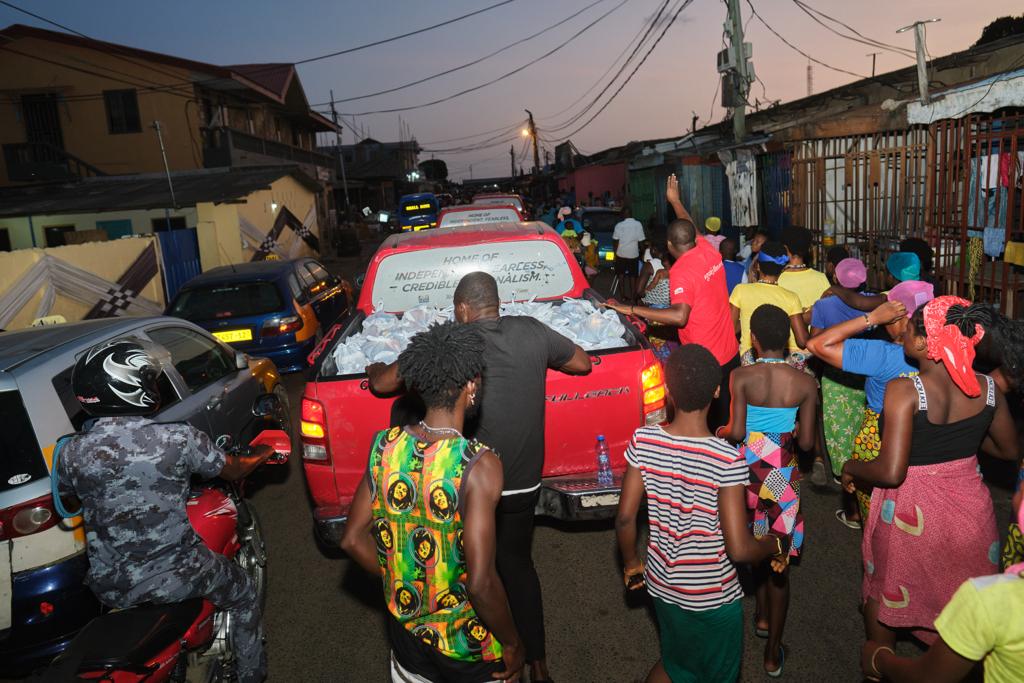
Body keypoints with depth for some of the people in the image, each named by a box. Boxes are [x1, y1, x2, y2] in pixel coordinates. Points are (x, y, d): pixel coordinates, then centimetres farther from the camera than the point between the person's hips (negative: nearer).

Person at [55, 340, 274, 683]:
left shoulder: (70, 452, -10)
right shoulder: (179, 437, -19)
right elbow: (232, 470, -1)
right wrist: (263, 453, 21)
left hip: (110, 590, 4)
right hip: (178, 577, -4)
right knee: (244, 595, 24)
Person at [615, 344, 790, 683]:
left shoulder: (643, 441, -16)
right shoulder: (728, 460, -26)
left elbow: (624, 519, -10)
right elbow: (739, 549, -23)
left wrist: (631, 564, 8)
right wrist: (776, 544, -2)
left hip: (661, 583, 3)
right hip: (713, 597, -3)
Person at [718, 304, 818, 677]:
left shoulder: (741, 376, -15)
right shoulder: (805, 382, -9)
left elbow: (736, 432, -19)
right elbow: (806, 442, -5)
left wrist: (719, 431, 3)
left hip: (747, 468, 0)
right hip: (784, 474, 1)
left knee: (754, 546, 25)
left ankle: (762, 616, 42)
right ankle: (773, 652, 22)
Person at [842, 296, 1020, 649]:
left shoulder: (904, 391, -27)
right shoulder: (988, 388, -10)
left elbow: (890, 472, -29)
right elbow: (1010, 450, 7)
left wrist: (850, 468, -10)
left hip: (911, 514, -4)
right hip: (969, 509, 4)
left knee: (884, 595, 22)